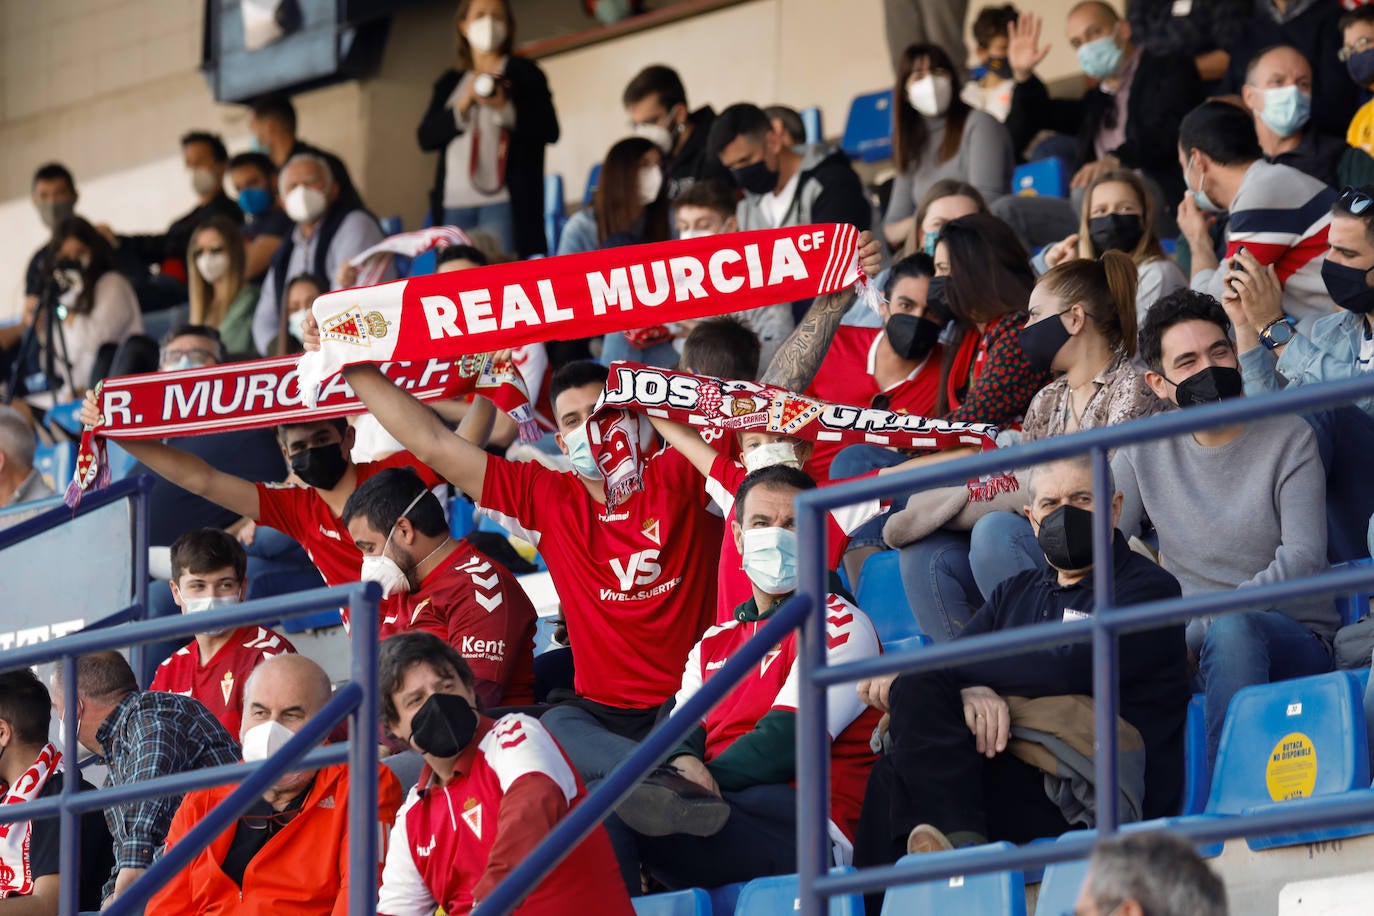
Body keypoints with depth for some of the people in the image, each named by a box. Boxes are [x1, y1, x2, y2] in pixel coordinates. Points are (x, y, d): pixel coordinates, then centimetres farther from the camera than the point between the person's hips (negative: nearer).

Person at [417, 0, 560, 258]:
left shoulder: (524, 73, 11)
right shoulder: (449, 83, 21)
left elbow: (548, 129, 0)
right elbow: (426, 137, 9)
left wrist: (504, 107, -13)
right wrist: (463, 105, -5)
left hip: (503, 202, -4)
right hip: (454, 205, 4)